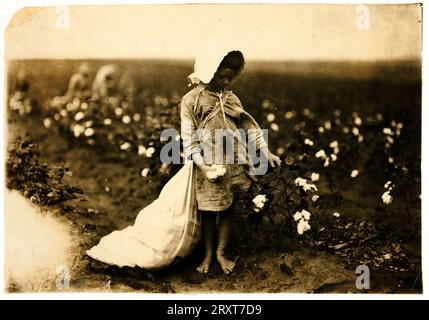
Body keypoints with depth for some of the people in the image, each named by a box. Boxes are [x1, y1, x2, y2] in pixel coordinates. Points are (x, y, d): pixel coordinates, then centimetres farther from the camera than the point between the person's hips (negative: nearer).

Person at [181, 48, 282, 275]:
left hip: (234, 165, 4)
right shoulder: (191, 100, -7)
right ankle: (208, 254, 25)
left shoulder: (230, 98, 7)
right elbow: (189, 138, -9)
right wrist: (203, 167, -18)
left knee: (228, 209, 11)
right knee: (208, 212, 7)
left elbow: (248, 125, 8)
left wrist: (266, 152, 2)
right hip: (210, 167, -4)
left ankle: (221, 253, 27)